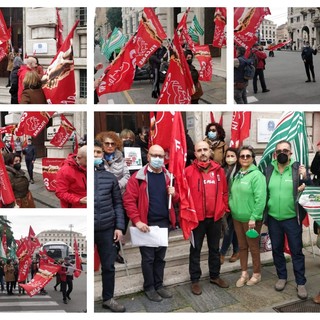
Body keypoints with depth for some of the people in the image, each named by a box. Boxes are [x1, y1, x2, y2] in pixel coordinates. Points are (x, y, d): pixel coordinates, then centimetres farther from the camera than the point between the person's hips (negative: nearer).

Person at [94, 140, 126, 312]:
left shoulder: (110, 177, 7)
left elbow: (118, 203, 9)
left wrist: (119, 226, 2)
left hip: (107, 229, 2)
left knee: (108, 266, 12)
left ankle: (108, 298, 29)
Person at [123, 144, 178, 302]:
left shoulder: (168, 176, 8)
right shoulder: (138, 177, -8)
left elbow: (176, 199, 17)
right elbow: (128, 200, -12)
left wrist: (174, 194, -7)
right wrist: (137, 221, -18)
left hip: (164, 223, 5)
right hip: (147, 224, -5)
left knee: (160, 257, 14)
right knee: (148, 257, 4)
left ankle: (159, 285, 27)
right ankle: (149, 288, 19)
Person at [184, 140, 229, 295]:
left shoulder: (219, 170, 3)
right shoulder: (189, 171, -9)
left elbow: (224, 191, 10)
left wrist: (224, 208, 7)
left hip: (216, 217, 4)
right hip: (196, 217, -4)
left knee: (214, 248, 17)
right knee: (196, 249, 8)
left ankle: (215, 276, 33)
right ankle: (195, 280, 19)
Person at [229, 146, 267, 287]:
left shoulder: (256, 175, -14)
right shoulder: (237, 175, 7)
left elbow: (260, 199, -19)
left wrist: (253, 217, -21)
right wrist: (232, 208, 6)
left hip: (251, 219, -6)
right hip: (237, 217, 6)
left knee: (253, 247, 8)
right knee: (242, 246, 15)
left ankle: (256, 274, 25)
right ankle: (244, 274, 28)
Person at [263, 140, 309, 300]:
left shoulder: (298, 168, -5)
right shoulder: (268, 170, 3)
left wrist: (305, 178, -25)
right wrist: (262, 214, -4)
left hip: (292, 218, -3)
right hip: (273, 218, 3)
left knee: (296, 251, 5)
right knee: (277, 249, 15)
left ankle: (300, 283, 17)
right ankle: (282, 277, 32)